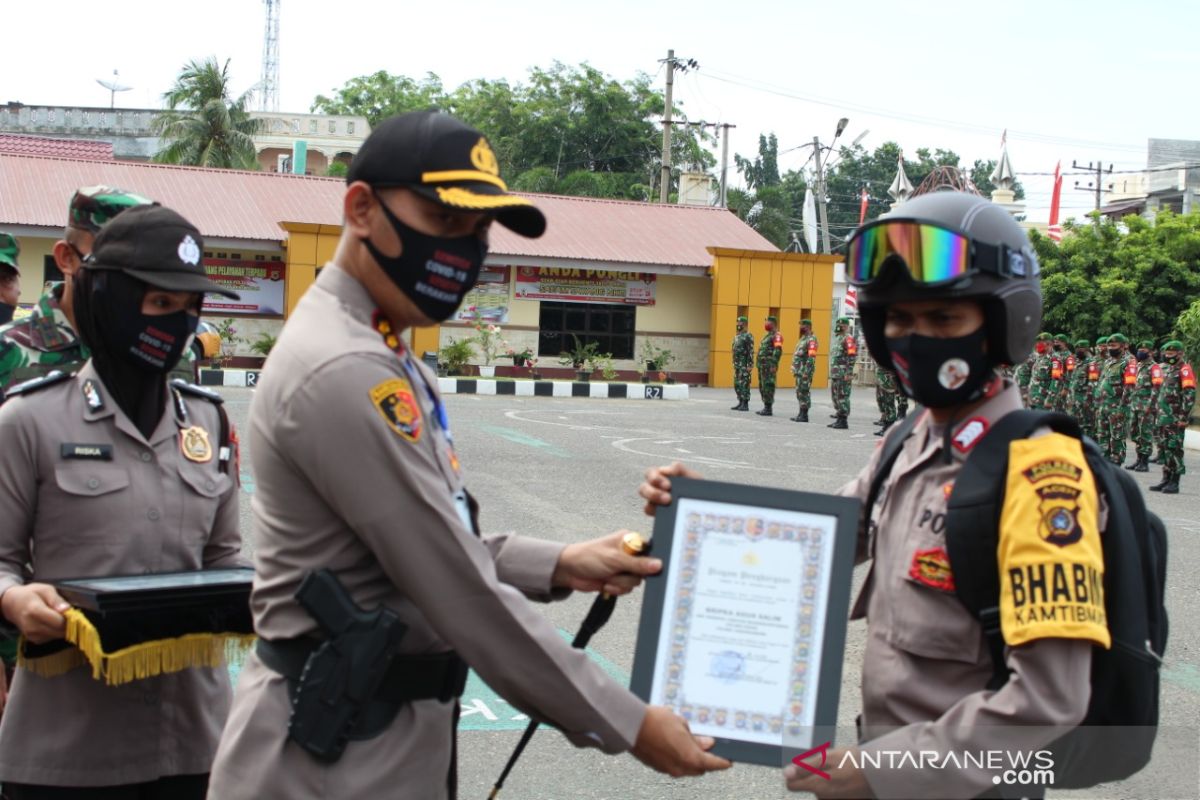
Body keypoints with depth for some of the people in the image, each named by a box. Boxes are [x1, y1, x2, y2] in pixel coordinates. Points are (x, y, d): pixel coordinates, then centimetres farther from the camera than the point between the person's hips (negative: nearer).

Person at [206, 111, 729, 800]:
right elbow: (466, 597, -23)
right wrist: (628, 726, -17)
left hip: (400, 741, 10)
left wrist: (557, 566, 3)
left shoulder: (383, 357, 11)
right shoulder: (345, 373, -22)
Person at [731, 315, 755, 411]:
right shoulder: (736, 336, 17)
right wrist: (734, 364, 19)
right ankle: (741, 403, 15)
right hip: (737, 364, 9)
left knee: (744, 384, -8)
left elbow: (751, 351, -15)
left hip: (744, 364, -9)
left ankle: (745, 405, -6)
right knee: (737, 384, 10)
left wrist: (750, 365, -20)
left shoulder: (748, 336, -10)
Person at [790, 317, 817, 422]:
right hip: (799, 370, 10)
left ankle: (804, 415, -5)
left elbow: (811, 357, -21)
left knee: (804, 392, -8)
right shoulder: (803, 338, 19)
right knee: (799, 392, 12)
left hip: (805, 371, -10)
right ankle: (801, 414, 16)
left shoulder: (811, 339, -13)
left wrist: (806, 372, -24)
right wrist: (795, 370, 21)